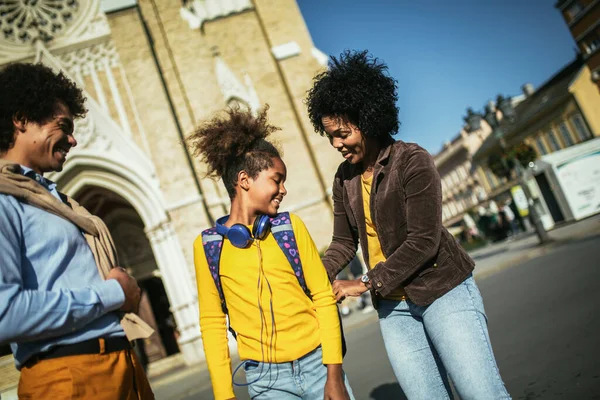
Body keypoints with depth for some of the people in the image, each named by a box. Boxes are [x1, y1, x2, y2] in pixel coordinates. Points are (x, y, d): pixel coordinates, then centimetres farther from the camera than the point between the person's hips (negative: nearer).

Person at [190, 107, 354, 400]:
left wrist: (334, 374, -6)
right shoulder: (207, 245, -3)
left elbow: (324, 297, -1)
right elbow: (212, 322, 0)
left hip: (317, 363, 1)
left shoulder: (290, 226, 0)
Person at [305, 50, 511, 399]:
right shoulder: (345, 177, 6)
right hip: (393, 305, 6)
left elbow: (423, 241, -18)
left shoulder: (413, 161, -13)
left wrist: (366, 283, -17)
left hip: (443, 291, -5)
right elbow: (344, 242, 11)